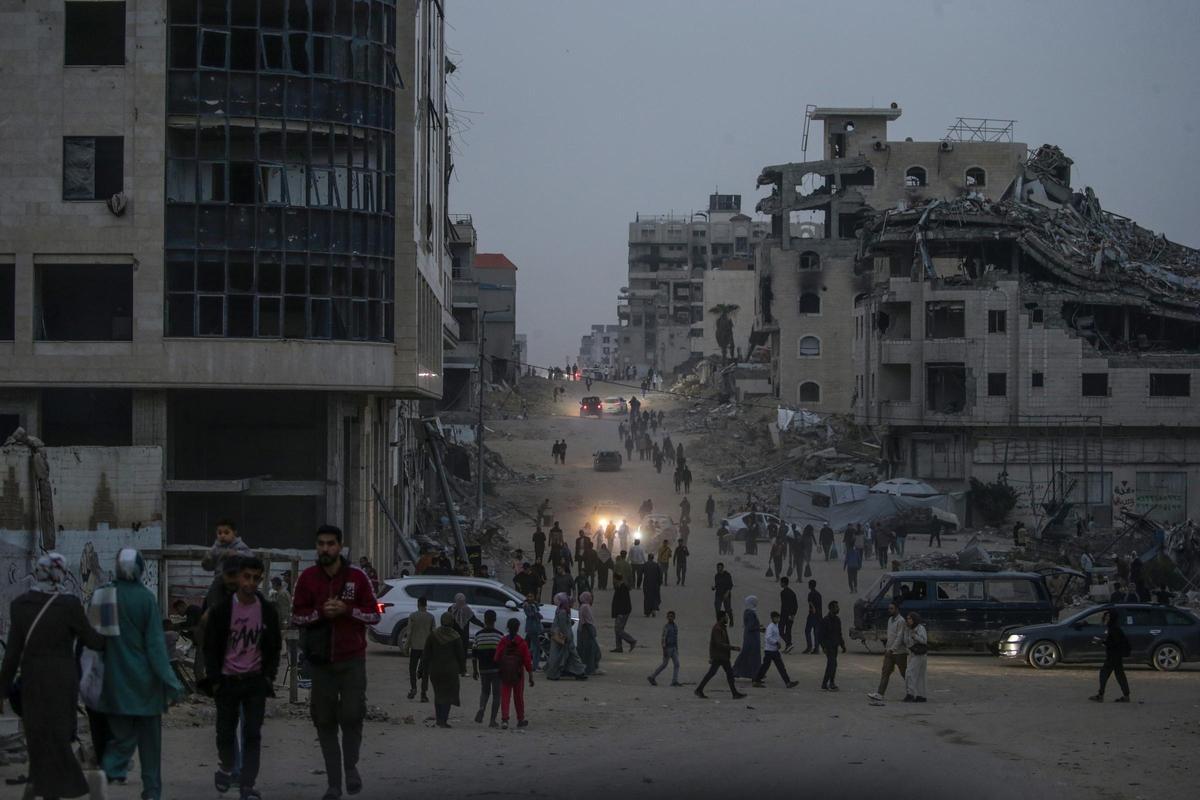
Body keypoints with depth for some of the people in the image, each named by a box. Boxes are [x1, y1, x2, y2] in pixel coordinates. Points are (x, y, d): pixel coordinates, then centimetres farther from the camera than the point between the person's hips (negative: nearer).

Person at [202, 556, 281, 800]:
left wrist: (268, 676, 1)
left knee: (252, 734, -6)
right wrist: (215, 680, -6)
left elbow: (275, 647, 11)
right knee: (226, 732, 6)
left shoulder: (267, 611, 1)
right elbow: (210, 647, 0)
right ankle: (226, 767, 35)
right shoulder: (222, 610, -5)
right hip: (227, 680, -1)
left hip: (255, 681, 1)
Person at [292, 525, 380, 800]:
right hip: (321, 660, 2)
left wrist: (347, 610, -14)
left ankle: (351, 766, 17)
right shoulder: (307, 577, 4)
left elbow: (374, 614, 2)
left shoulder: (357, 576, 0)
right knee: (325, 721, 2)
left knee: (352, 715, -9)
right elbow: (296, 616, 6)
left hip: (352, 658, -2)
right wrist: (321, 612, -12)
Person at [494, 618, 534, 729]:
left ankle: (504, 720, -9)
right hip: (518, 674, 0)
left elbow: (497, 658, -2)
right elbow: (527, 661, -6)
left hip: (504, 674, 0)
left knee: (504, 697, 2)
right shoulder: (522, 643, -6)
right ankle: (520, 720, 22)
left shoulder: (502, 642, -3)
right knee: (518, 697, 12)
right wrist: (531, 676, -2)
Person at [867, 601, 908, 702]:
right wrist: (886, 647, 17)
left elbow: (899, 637, -21)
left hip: (899, 652, -8)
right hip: (889, 652, 8)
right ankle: (880, 694, -10)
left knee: (904, 673, 5)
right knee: (885, 672, -2)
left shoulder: (901, 621, -15)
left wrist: (891, 649, -27)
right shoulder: (890, 620, 13)